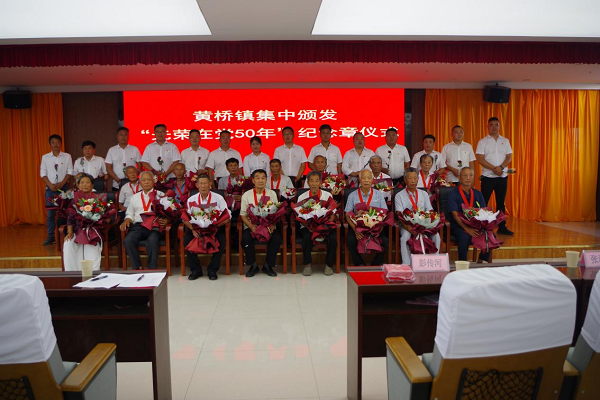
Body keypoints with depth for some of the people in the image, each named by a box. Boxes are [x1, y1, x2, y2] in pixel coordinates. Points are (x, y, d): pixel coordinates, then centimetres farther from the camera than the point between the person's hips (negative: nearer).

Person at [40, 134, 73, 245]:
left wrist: (61, 184, -12)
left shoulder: (67, 156, 2)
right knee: (50, 213, 2)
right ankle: (50, 236, 7)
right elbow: (43, 173, 4)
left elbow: (70, 172, -1)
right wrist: (50, 185, -9)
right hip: (50, 188, 1)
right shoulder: (45, 157, 6)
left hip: (64, 187, -1)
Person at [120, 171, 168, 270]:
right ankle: (137, 268, -17)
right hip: (138, 226, 3)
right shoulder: (135, 197, 27)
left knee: (152, 240, -36)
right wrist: (126, 220, 5)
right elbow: (130, 214, 27)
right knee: (128, 241, -28)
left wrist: (166, 220, -14)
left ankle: (152, 269, -23)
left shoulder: (161, 195, 16)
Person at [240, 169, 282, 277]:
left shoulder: (272, 194, 8)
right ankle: (253, 265, -6)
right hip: (251, 226, -1)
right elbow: (243, 215, 2)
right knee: (245, 238, -31)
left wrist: (273, 225, -15)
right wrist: (251, 226, -17)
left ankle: (268, 265, -5)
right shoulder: (246, 195, 4)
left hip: (269, 226, 1)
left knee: (277, 238, -28)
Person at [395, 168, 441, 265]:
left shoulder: (424, 194, 17)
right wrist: (408, 227, -24)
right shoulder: (399, 196, 5)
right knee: (405, 236, -34)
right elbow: (400, 215, -6)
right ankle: (406, 264, -27)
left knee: (436, 235, -24)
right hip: (407, 224, -3)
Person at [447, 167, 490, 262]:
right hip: (457, 226, -5)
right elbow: (455, 215, -15)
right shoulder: (453, 194, -5)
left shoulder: (478, 194, 11)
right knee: (465, 236, -35)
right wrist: (467, 229, -28)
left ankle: (482, 261, -1)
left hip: (474, 225, 5)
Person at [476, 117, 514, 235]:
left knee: (501, 202, 8)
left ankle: (502, 227, 15)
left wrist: (501, 167, -14)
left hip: (503, 176, 3)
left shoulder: (505, 141, 11)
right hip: (487, 177, -3)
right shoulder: (482, 142, 1)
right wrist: (494, 169, -16)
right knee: (483, 202, -2)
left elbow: (509, 157, 4)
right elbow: (480, 159, -8)